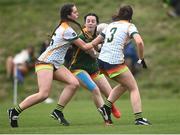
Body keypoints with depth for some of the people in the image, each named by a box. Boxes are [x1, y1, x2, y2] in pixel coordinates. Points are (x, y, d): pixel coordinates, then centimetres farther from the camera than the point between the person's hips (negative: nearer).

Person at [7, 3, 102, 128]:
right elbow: (84, 46, -9)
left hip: (55, 64, 10)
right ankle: (14, 111, -11)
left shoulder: (63, 27, 15)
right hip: (45, 62, -10)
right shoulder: (67, 30, -14)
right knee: (44, 94, -21)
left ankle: (58, 111, -3)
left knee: (74, 83, -7)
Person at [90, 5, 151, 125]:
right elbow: (139, 42, -17)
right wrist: (141, 59, -5)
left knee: (124, 84, 23)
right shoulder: (129, 26, 1)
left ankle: (107, 106, 12)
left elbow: (93, 43, 19)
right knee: (134, 88, 4)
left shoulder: (111, 25, 19)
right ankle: (139, 118, -5)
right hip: (115, 62, -7)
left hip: (102, 61, 7)